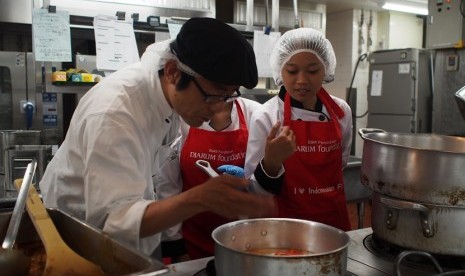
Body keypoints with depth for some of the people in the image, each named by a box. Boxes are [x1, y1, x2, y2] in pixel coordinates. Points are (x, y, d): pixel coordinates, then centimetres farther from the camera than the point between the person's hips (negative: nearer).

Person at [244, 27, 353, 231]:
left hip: (334, 218, 4)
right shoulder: (265, 118, -16)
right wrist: (271, 162, -30)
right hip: (286, 222, -4)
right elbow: (254, 191, -14)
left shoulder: (341, 112, -4)